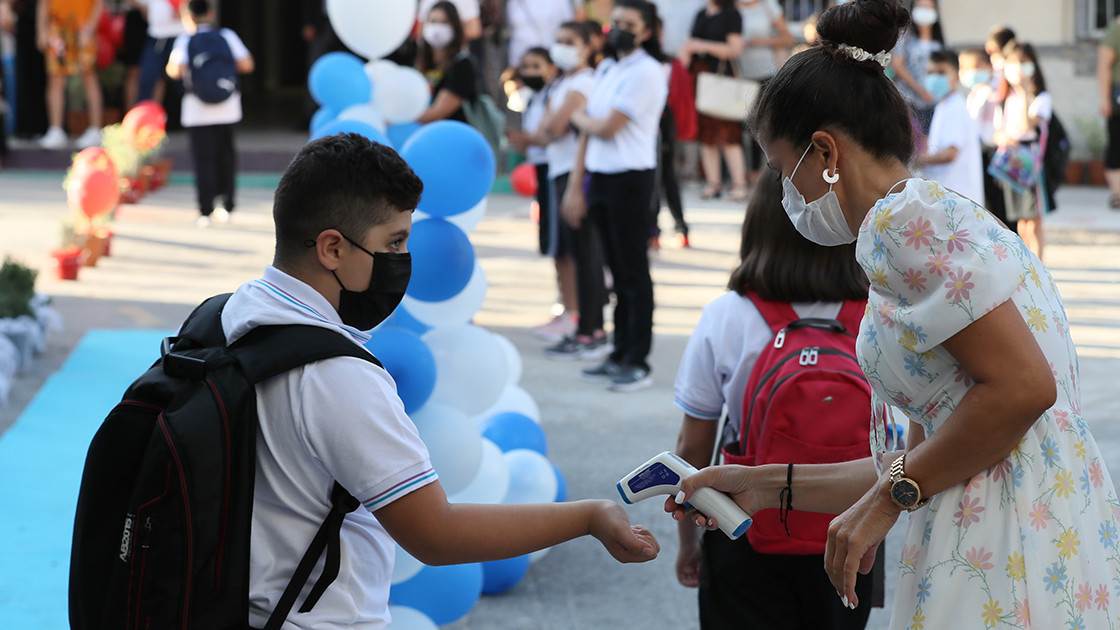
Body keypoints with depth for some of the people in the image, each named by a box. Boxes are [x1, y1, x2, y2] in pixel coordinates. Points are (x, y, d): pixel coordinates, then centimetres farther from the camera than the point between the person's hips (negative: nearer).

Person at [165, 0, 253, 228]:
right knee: (226, 155, 14)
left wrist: (170, 67, 9)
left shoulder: (185, 41, -1)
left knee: (203, 158, 0)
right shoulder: (227, 36, 5)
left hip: (197, 110, -2)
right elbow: (247, 65, -2)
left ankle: (206, 211, -5)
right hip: (227, 108, 2)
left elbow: (176, 70, -14)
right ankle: (226, 206, 13)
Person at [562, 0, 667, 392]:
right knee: (617, 270, 12)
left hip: (630, 179, -8)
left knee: (634, 271, -3)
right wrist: (575, 187, 10)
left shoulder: (646, 73, -11)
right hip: (599, 177, 8)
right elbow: (588, 133, 14)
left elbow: (607, 127, -16)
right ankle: (619, 356, 18)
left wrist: (578, 116, 5)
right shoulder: (605, 70, 15)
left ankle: (638, 363, 1)